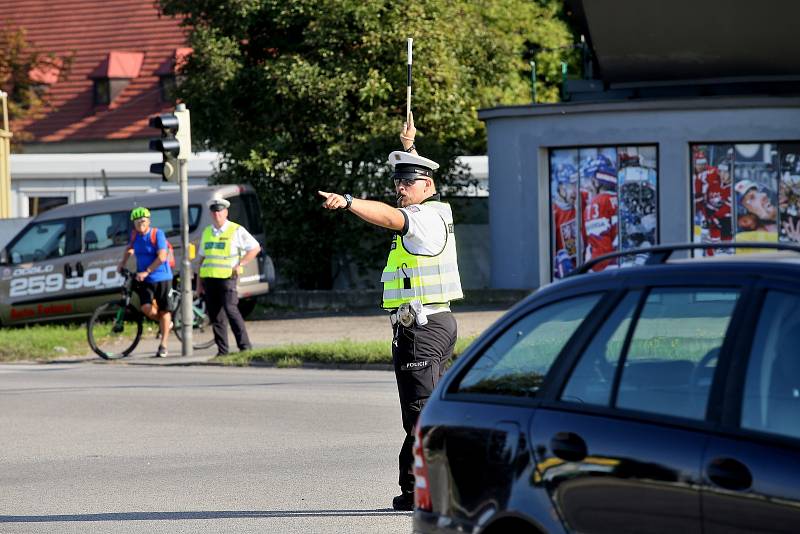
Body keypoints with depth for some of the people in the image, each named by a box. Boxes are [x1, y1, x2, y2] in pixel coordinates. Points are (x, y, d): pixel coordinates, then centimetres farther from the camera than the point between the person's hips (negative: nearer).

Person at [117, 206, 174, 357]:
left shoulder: (157, 234, -13)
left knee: (164, 311, 0)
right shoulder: (135, 235, 3)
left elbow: (162, 257, -20)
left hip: (162, 278, -4)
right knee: (147, 308, -16)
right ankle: (166, 323, 15)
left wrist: (146, 271, -24)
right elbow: (129, 248, 26)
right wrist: (122, 263, 15)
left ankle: (163, 346, 9)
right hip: (144, 280, 4)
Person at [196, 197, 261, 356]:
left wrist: (240, 265, -8)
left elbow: (255, 248, 2)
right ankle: (222, 350, 8)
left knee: (231, 310, -18)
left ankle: (245, 346, -15)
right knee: (215, 316, 3)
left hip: (227, 277, -5)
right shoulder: (207, 232, 17)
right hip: (209, 278, 5)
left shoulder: (236, 230, 1)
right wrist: (199, 283, 16)